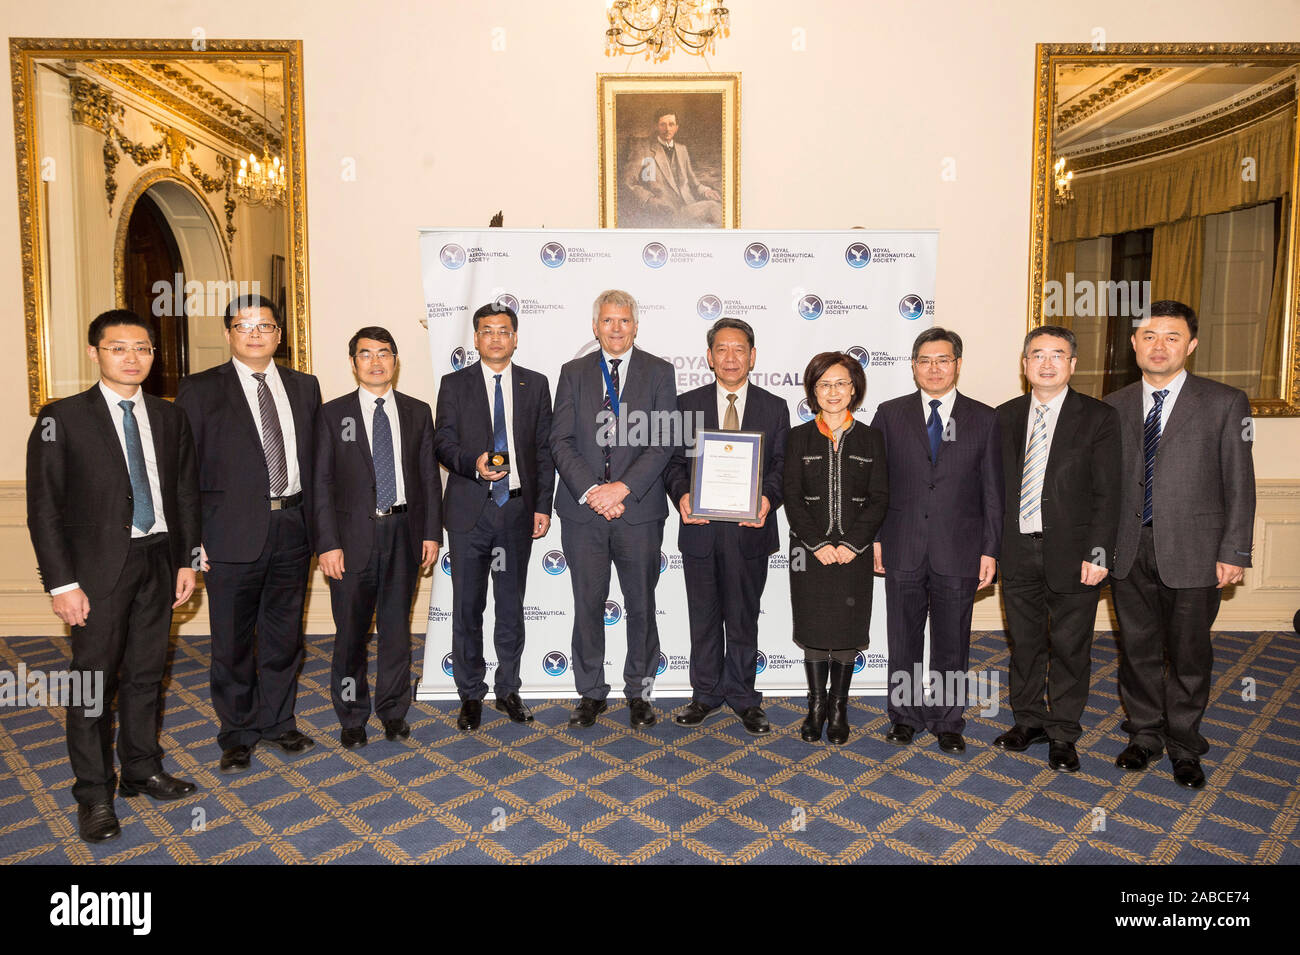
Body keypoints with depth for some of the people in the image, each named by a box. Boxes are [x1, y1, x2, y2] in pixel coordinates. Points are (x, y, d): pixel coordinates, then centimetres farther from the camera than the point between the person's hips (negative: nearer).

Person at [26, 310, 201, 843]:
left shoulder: (169, 418, 7)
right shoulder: (62, 418, -5)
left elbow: (185, 493, 11)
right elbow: (44, 507, -7)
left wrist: (186, 559, 7)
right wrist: (61, 582, -11)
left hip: (158, 562, 4)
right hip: (100, 567, -4)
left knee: (146, 674, 14)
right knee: (94, 681, 4)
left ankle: (142, 770, 30)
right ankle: (93, 793, 19)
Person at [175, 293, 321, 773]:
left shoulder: (304, 387, 9)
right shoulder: (200, 390, -1)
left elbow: (316, 459, 10)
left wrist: (318, 524, 5)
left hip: (292, 527, 3)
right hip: (233, 532, -3)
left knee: (284, 634, 14)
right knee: (232, 641, 9)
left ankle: (277, 720, 32)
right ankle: (238, 732, 27)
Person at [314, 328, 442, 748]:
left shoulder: (418, 412, 7)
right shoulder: (333, 414, 2)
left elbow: (430, 477, 7)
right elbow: (321, 484, -1)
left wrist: (432, 533, 1)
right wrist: (328, 543, -8)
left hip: (404, 533, 2)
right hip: (353, 535, -1)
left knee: (396, 626, 11)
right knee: (351, 631, 7)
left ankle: (394, 710, 27)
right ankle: (352, 716, 25)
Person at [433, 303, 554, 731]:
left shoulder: (535, 384, 8)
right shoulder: (455, 384, 5)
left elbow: (544, 450, 7)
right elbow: (443, 441, -1)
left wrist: (543, 506, 0)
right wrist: (474, 465, -21)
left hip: (518, 507, 1)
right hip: (470, 508, -1)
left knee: (511, 604, 10)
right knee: (467, 606, 5)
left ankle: (508, 689, 25)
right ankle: (471, 694, 20)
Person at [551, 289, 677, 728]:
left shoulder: (658, 372, 5)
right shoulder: (574, 372, 9)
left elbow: (663, 441, -4)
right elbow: (560, 441, 1)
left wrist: (623, 487, -14)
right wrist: (591, 490, -12)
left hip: (639, 510, -1)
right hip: (583, 510, 1)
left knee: (641, 605, 8)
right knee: (588, 604, 8)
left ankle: (638, 692, 24)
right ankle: (591, 693, 23)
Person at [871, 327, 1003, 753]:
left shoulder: (983, 419, 4)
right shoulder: (890, 414, 3)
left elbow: (992, 490, 3)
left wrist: (990, 550, -1)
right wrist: (874, 537, -2)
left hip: (959, 550, 0)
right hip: (903, 548, 0)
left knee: (951, 642, 10)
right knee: (903, 639, 11)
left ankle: (947, 720, 27)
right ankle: (904, 715, 28)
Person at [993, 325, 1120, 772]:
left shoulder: (1098, 417, -3)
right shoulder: (1005, 416, 7)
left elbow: (1106, 493, -6)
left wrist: (1097, 554, -12)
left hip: (1071, 552, -3)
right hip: (1018, 550, 3)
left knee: (1069, 647, 8)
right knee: (1024, 642, 14)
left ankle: (1063, 732, 24)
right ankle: (1029, 720, 31)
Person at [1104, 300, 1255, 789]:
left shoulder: (1225, 403, -2)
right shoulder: (1114, 406, 7)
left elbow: (1239, 484, -2)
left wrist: (1234, 552, -6)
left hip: (1191, 552, -2)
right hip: (1128, 551, 3)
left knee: (1188, 654, 9)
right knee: (1137, 649, 13)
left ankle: (1183, 744, 27)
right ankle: (1145, 733, 31)